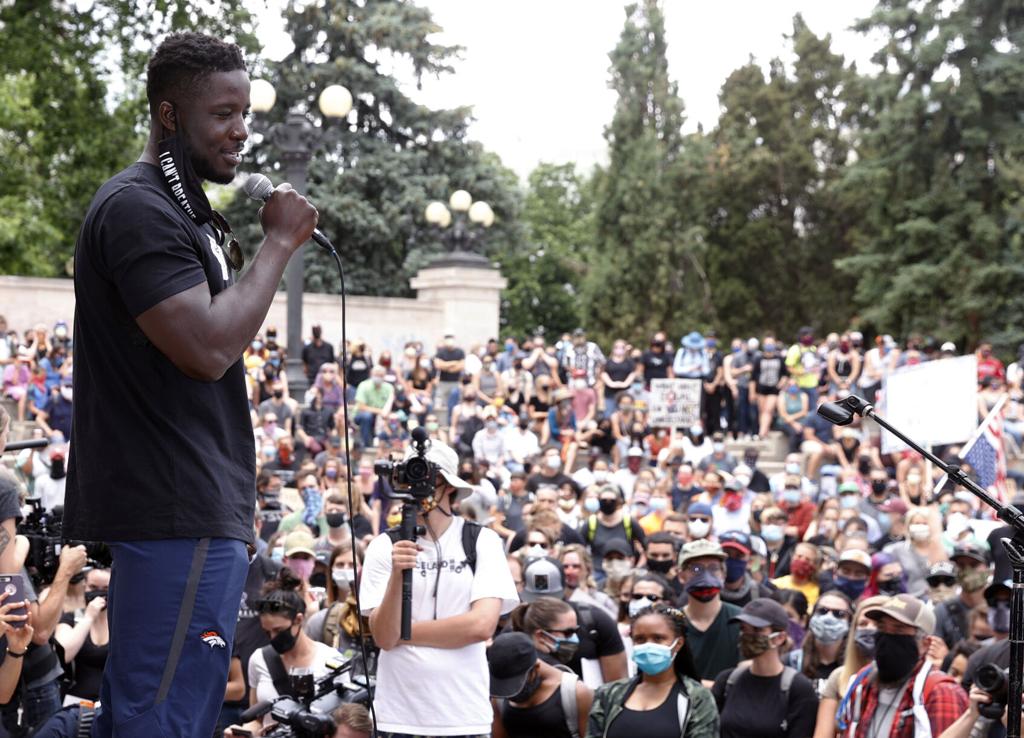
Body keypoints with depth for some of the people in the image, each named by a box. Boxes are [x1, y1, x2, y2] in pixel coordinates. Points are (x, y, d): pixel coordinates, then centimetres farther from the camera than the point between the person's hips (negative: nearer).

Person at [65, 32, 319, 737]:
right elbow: (209, 349, -22)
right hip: (180, 516, -11)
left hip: (191, 508, 11)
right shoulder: (137, 208, -14)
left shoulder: (184, 208, 19)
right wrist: (279, 242, -14)